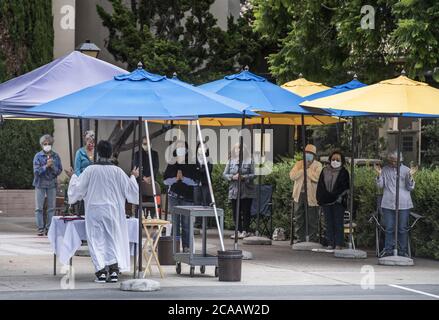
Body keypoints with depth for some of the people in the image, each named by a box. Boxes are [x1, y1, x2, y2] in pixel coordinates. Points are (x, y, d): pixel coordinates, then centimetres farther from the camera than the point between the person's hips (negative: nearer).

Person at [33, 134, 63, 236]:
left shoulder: (56, 156, 3)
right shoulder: (38, 156, -4)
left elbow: (59, 170, 3)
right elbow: (36, 171, -9)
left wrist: (52, 167, -15)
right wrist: (46, 166, -20)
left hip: (52, 183, 2)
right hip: (40, 183, -2)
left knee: (51, 208, 3)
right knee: (39, 208, -1)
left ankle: (49, 228, 9)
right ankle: (40, 228, 5)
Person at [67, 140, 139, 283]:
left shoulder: (90, 170, -8)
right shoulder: (117, 171, -6)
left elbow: (78, 188, -1)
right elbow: (130, 189, 1)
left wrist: (73, 177, 17)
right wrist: (133, 177, 19)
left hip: (94, 211, -1)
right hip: (113, 211, 1)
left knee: (97, 240, 5)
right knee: (113, 240, 11)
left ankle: (101, 271, -3)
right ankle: (114, 270, 1)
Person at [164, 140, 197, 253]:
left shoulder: (191, 165, -3)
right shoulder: (171, 165, 5)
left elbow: (195, 181, -7)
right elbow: (165, 180, 5)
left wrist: (183, 178, -16)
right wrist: (175, 179, -10)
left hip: (187, 197, -2)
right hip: (174, 196, 2)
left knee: (186, 223, -2)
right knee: (175, 222, 1)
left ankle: (186, 246, 3)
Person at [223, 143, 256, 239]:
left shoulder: (249, 161, 2)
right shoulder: (231, 161, 9)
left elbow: (253, 175, -2)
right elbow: (224, 174, 6)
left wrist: (244, 177, -19)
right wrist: (232, 177, -13)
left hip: (247, 191, -3)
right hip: (234, 191, 3)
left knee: (246, 211, -3)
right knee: (236, 212, 4)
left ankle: (245, 231, 4)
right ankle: (239, 230, 13)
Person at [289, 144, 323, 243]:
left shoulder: (317, 165, 0)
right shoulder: (299, 164, 11)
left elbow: (317, 177, -18)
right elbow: (292, 176, -3)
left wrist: (308, 169, -11)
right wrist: (303, 169, -11)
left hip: (311, 196, -4)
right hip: (299, 195, 4)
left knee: (312, 220, -1)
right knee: (299, 220, 9)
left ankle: (313, 240, 5)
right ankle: (300, 240, 17)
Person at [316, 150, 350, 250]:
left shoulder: (344, 172, 3)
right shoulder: (325, 171, 13)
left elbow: (346, 188, -1)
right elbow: (320, 186, 13)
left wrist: (340, 197, -13)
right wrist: (320, 198, 2)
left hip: (338, 202, -4)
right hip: (326, 201, 4)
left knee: (338, 223, -4)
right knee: (329, 223, 6)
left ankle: (338, 244, -2)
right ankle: (330, 243, 10)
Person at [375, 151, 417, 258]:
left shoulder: (406, 170, 3)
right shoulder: (385, 170, 7)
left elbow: (410, 188, 2)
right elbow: (380, 185, 6)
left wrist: (410, 176, -14)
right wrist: (379, 174, -9)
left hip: (403, 204, -1)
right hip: (388, 204, 1)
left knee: (403, 229, 2)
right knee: (389, 228, 4)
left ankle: (403, 251, 8)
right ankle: (388, 250, 12)